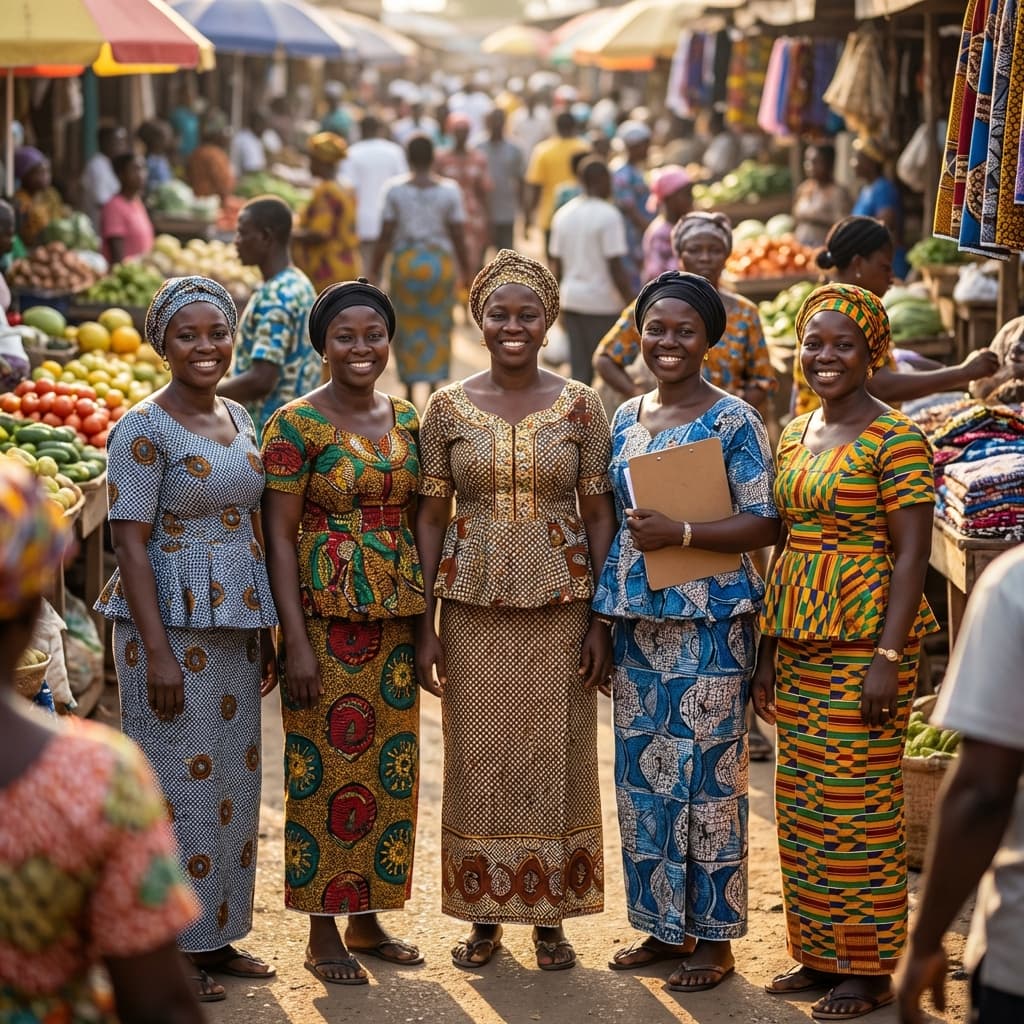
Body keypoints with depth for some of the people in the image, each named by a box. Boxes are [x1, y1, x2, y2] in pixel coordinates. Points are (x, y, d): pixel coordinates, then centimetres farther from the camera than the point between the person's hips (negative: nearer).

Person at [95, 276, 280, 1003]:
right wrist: (158, 651, -19)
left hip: (234, 623, 7)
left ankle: (214, 936, 23)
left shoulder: (239, 420, 11)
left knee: (233, 779, 12)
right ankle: (167, 949, 9)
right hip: (171, 623, -7)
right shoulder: (144, 430, -11)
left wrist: (265, 635, 15)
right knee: (180, 781, -1)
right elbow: (131, 542, -14)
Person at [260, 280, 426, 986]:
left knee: (388, 768, 11)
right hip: (326, 616, -5)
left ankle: (369, 920, 24)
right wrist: (296, 640, -15)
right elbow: (279, 535, -10)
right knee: (326, 769, 0)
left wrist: (424, 621, 10)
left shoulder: (407, 420, 9)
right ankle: (324, 932, 11)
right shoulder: (297, 424, -8)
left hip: (395, 617, 6)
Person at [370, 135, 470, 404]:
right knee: (438, 327, 12)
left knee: (407, 328, 12)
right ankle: (434, 385, 5)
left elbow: (386, 235, -4)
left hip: (405, 261, 0)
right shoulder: (449, 190, -4)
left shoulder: (396, 190, -5)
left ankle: (410, 393, 15)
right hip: (441, 262, 0)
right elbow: (457, 236, -4)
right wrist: (466, 269, 8)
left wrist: (375, 269, 4)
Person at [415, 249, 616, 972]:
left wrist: (601, 621, -5)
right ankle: (485, 918, 18)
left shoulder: (580, 405, 0)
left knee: (557, 758, 4)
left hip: (559, 603, -1)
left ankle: (551, 917, 17)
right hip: (474, 606, 1)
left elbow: (599, 516, 1)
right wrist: (426, 625, -1)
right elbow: (431, 516, 4)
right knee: (478, 760, 5)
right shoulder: (448, 408, 1)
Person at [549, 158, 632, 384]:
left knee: (579, 370, 9)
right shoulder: (608, 215, -12)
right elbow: (616, 268, -16)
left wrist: (559, 302, 20)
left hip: (571, 299, 6)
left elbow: (556, 265, 11)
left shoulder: (564, 214, 8)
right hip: (602, 302, -6)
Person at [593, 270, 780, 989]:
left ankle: (713, 935, 10)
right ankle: (663, 925, 22)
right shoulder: (625, 422, 11)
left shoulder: (735, 421, -7)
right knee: (642, 774, 10)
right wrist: (602, 619, 12)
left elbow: (764, 525, -11)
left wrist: (680, 533, -22)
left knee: (706, 775, -1)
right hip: (638, 622, 6)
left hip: (710, 625, -6)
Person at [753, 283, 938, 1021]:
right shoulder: (796, 435, 13)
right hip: (801, 642, 8)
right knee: (802, 804, 11)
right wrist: (770, 649, 15)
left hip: (864, 642, -8)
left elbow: (912, 553, -13)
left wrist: (888, 657, -19)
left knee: (857, 806, -3)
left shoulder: (895, 439, -10)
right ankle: (820, 954, 23)